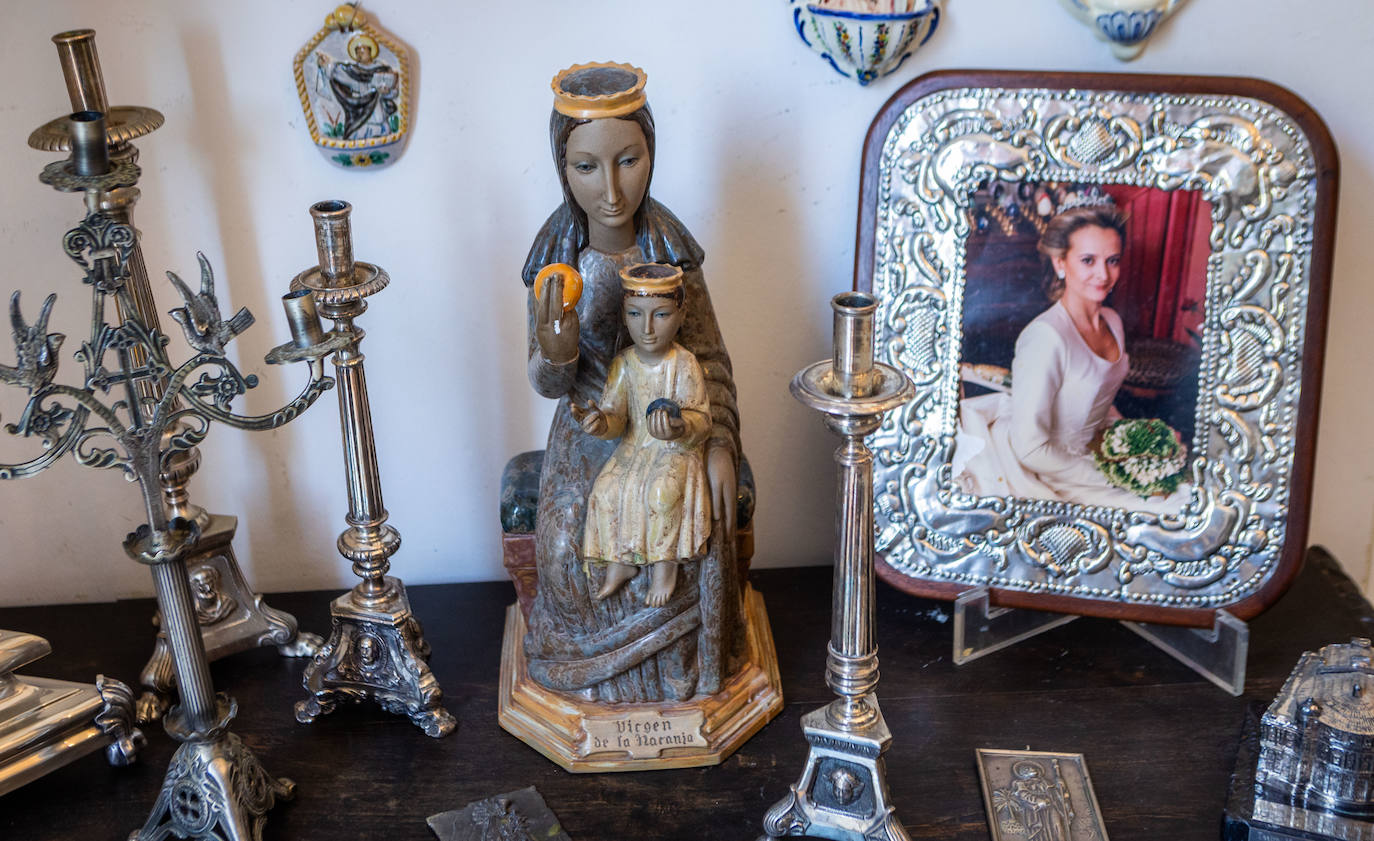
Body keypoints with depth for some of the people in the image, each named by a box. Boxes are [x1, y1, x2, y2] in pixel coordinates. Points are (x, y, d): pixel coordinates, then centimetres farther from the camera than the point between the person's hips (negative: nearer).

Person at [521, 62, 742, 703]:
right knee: (572, 550, -14)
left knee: (693, 543, -17)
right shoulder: (557, 257, -14)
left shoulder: (671, 247, -12)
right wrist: (555, 353, -34)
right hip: (591, 434, 0)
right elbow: (549, 385, -9)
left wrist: (720, 446, -15)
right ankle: (595, 662, 17)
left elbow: (708, 356, -3)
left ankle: (680, 663, 12)